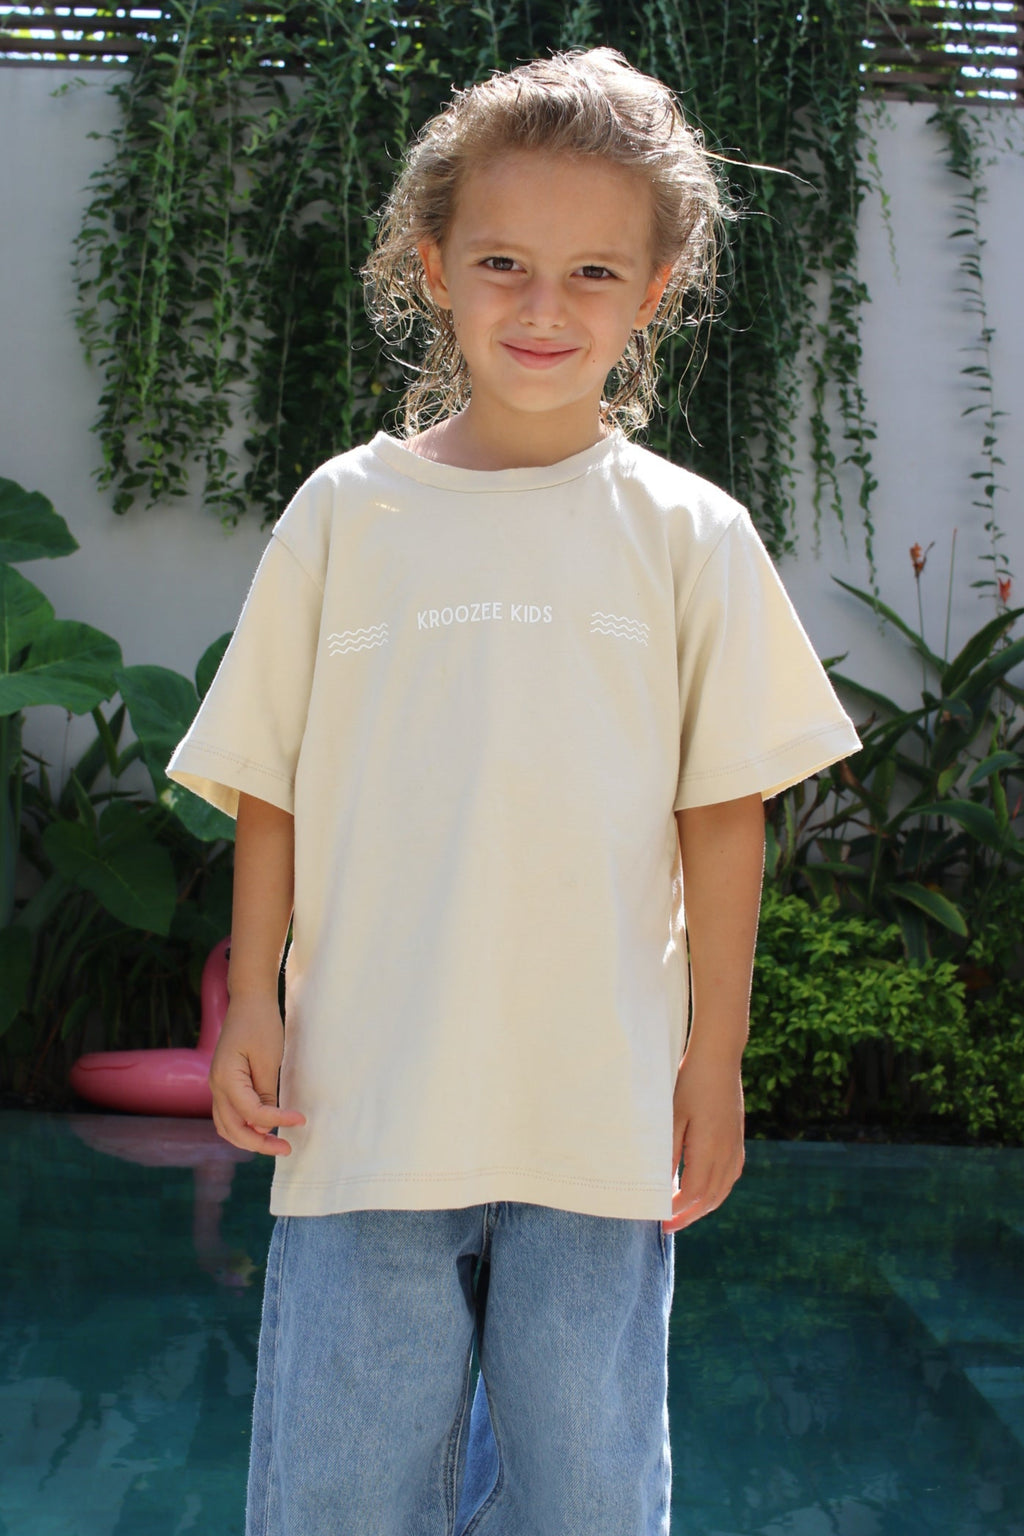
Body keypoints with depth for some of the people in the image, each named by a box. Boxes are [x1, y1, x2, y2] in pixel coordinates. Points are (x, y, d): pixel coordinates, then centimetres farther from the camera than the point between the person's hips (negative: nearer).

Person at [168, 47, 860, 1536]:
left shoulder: (688, 534, 2)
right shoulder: (346, 514, 4)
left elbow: (725, 809, 4)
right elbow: (272, 786, 7)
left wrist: (716, 1056, 3)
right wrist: (250, 1003, 3)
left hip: (601, 1120, 0)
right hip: (367, 1110, 1)